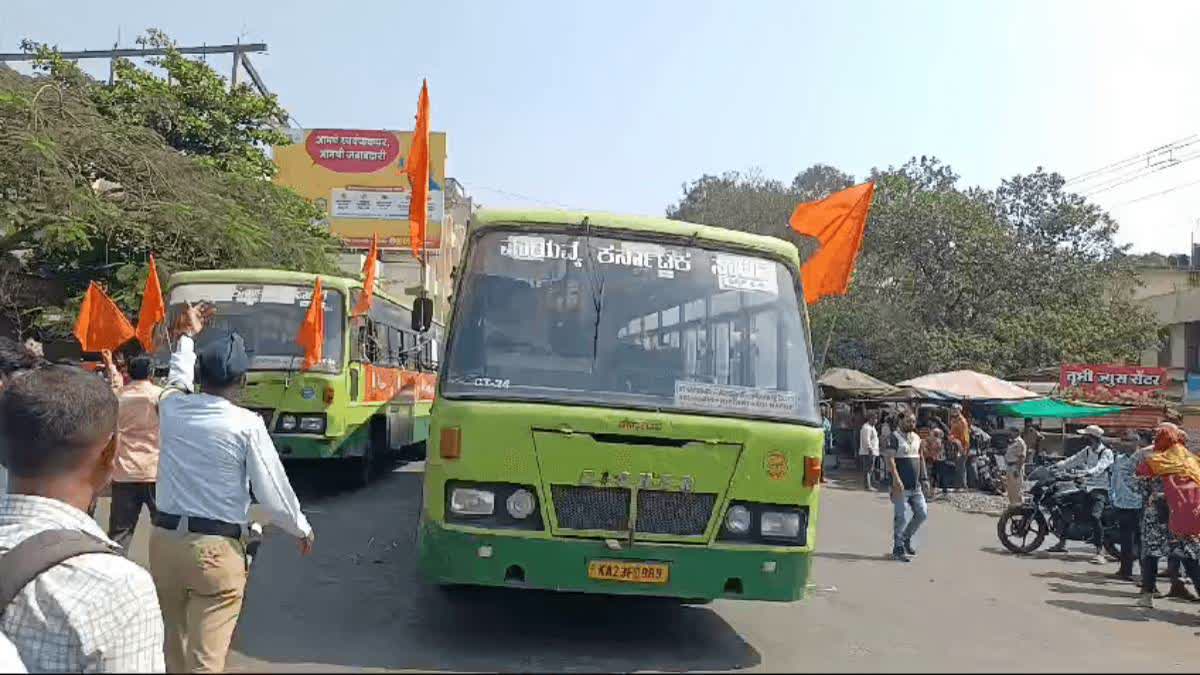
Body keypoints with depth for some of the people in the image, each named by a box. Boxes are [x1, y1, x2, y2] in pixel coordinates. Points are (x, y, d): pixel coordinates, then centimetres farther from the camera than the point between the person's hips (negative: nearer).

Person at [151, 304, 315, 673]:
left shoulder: (171, 407, 0)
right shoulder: (246, 424, -13)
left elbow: (178, 379, 26)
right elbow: (272, 488, -7)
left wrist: (187, 336, 43)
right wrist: (302, 529, 10)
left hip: (165, 539, 5)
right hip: (217, 548, -5)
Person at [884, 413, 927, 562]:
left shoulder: (917, 438, 14)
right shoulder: (895, 437, -9)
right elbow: (890, 459, -18)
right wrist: (896, 478, -28)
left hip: (916, 485, 7)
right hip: (901, 486, -7)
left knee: (922, 514, 9)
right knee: (901, 518, -4)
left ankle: (906, 539, 28)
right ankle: (898, 549, 6)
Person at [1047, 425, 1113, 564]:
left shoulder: (1106, 452, -10)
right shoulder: (1087, 450, 14)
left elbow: (1099, 468, -26)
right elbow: (1073, 460, 8)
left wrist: (1085, 472, -42)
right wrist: (1057, 465, -5)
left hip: (1100, 489, -8)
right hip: (1087, 488, 8)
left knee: (1095, 516, -28)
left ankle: (1100, 552, -26)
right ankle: (1061, 543, 18)